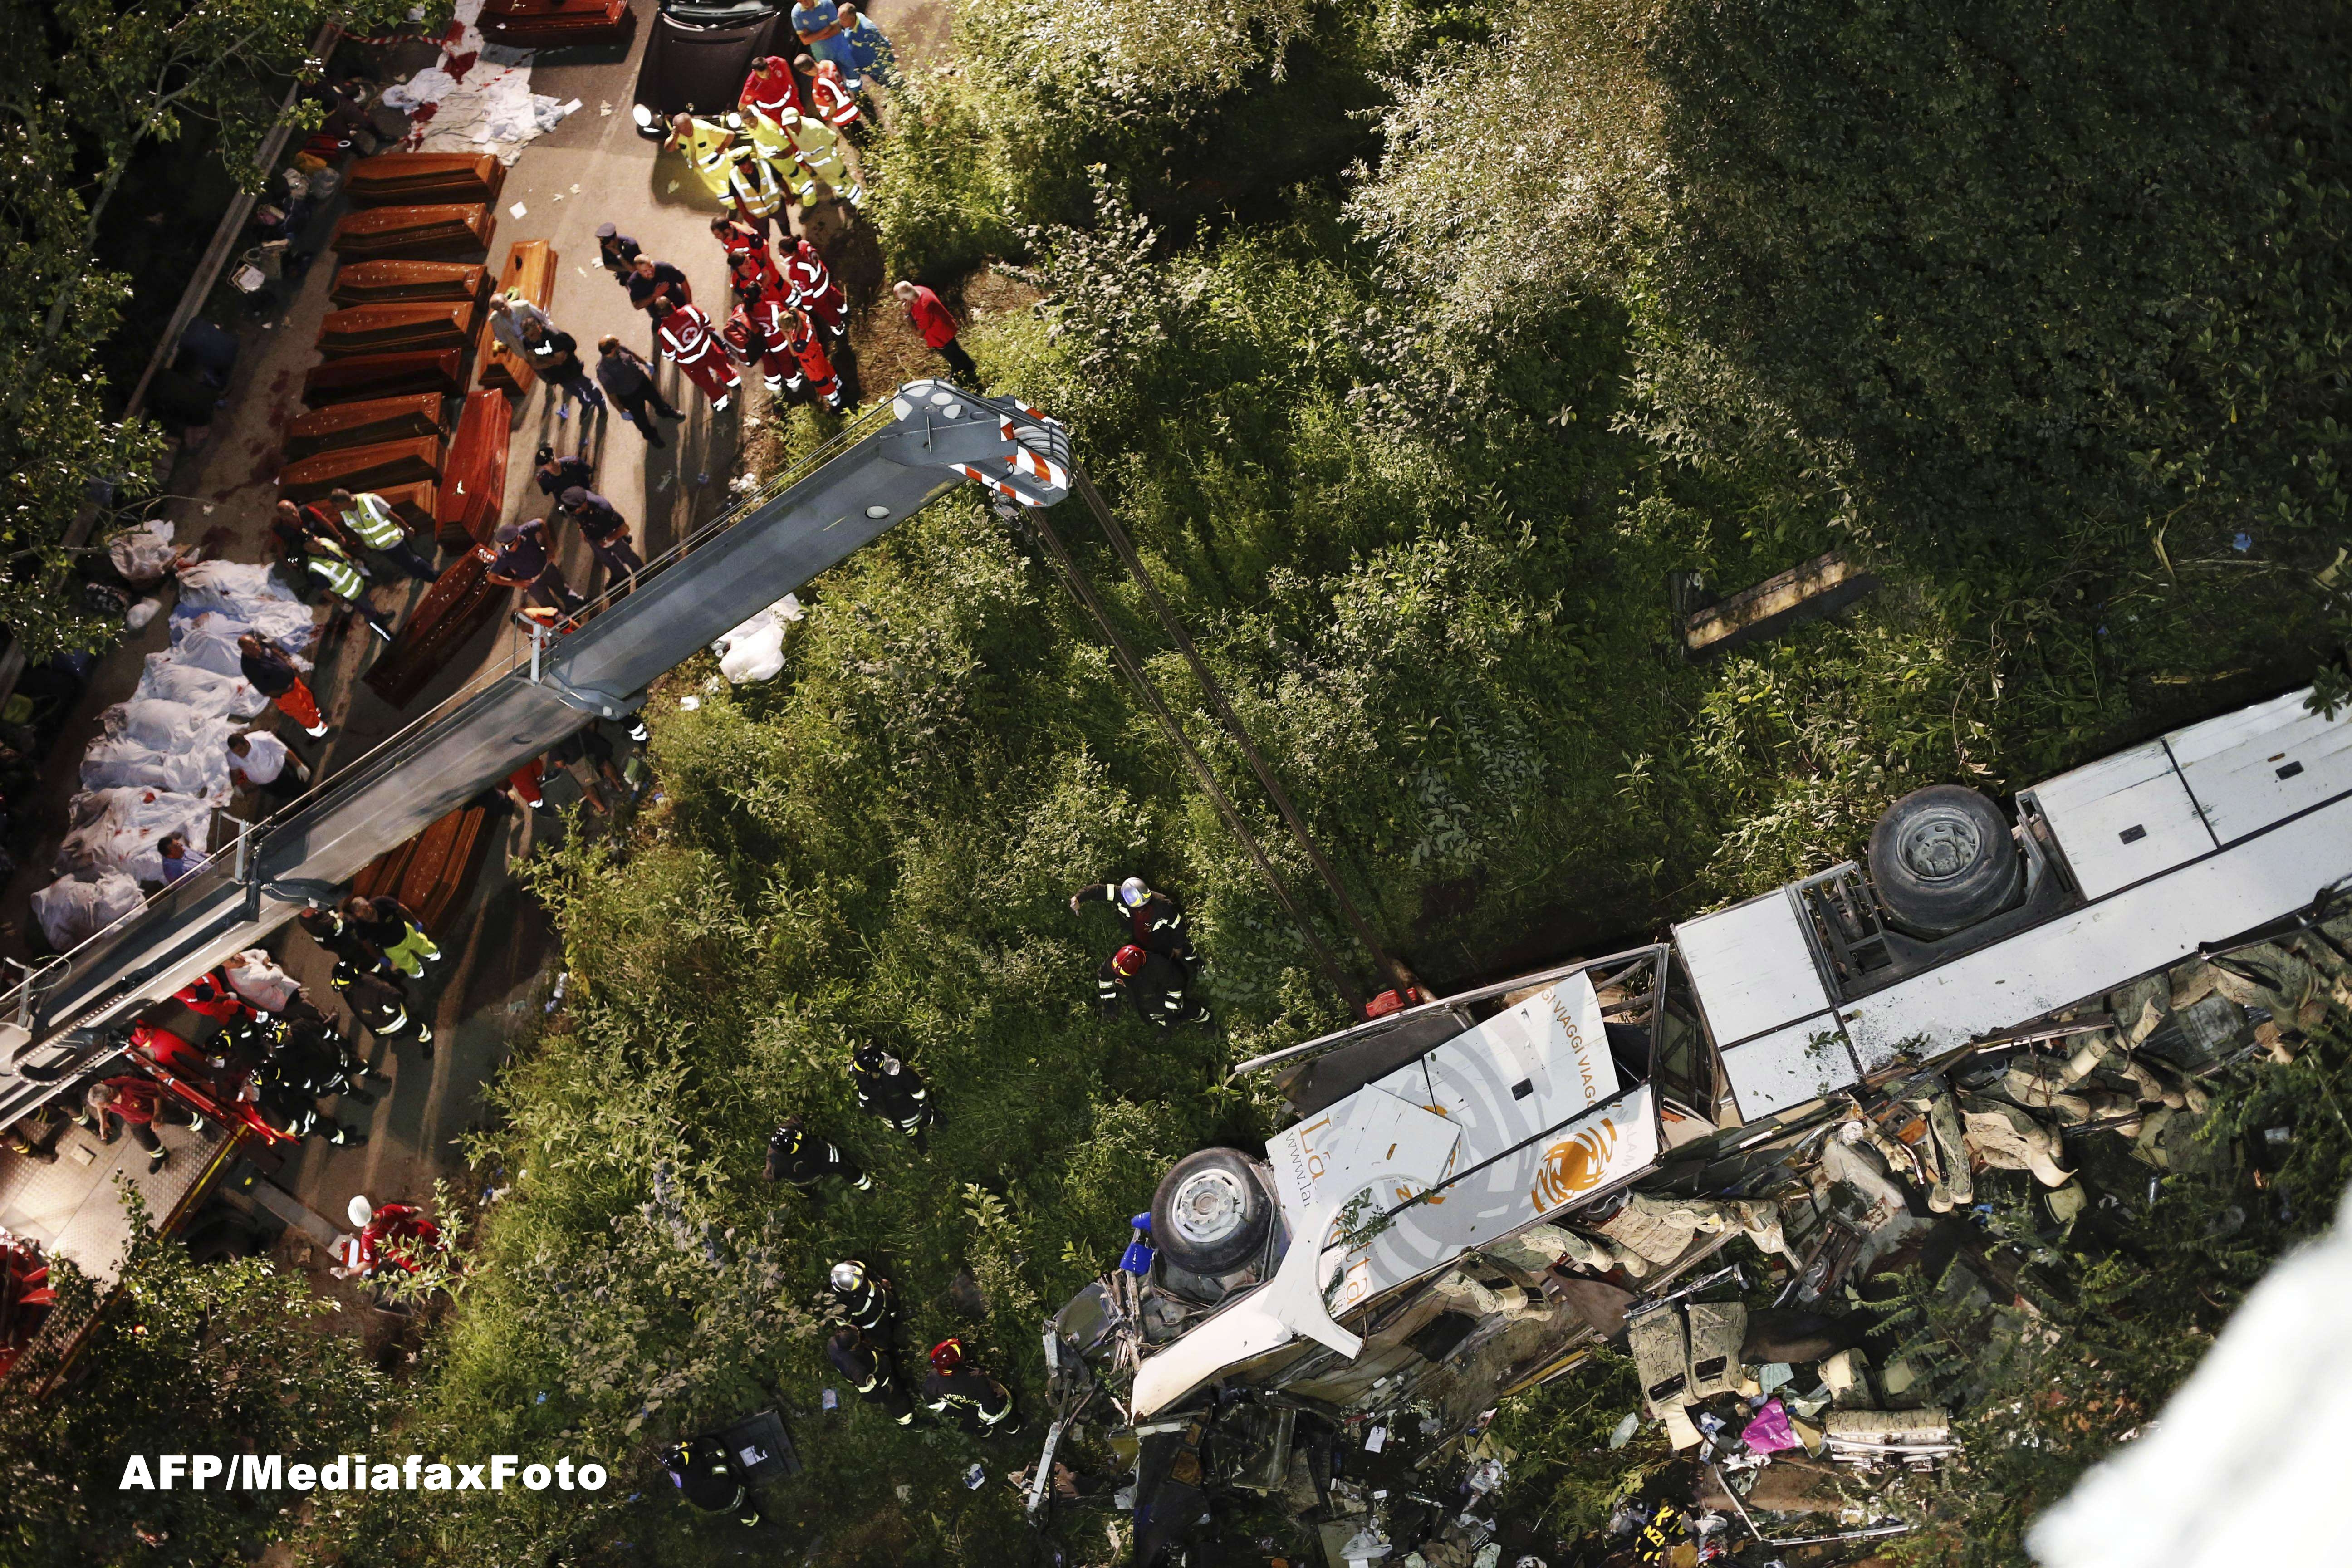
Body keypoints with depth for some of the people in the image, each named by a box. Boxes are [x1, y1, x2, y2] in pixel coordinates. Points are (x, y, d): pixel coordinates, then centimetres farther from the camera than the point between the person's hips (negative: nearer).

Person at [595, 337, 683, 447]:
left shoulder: (620, 348, -25)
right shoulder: (603, 370, -40)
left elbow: (632, 353, -1)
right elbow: (611, 393, -26)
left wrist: (645, 363, 17)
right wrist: (621, 410, -16)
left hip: (642, 380, 5)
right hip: (630, 396, -5)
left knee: (656, 398, 32)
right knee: (641, 419, 22)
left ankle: (666, 412, 67)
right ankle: (651, 436, 54)